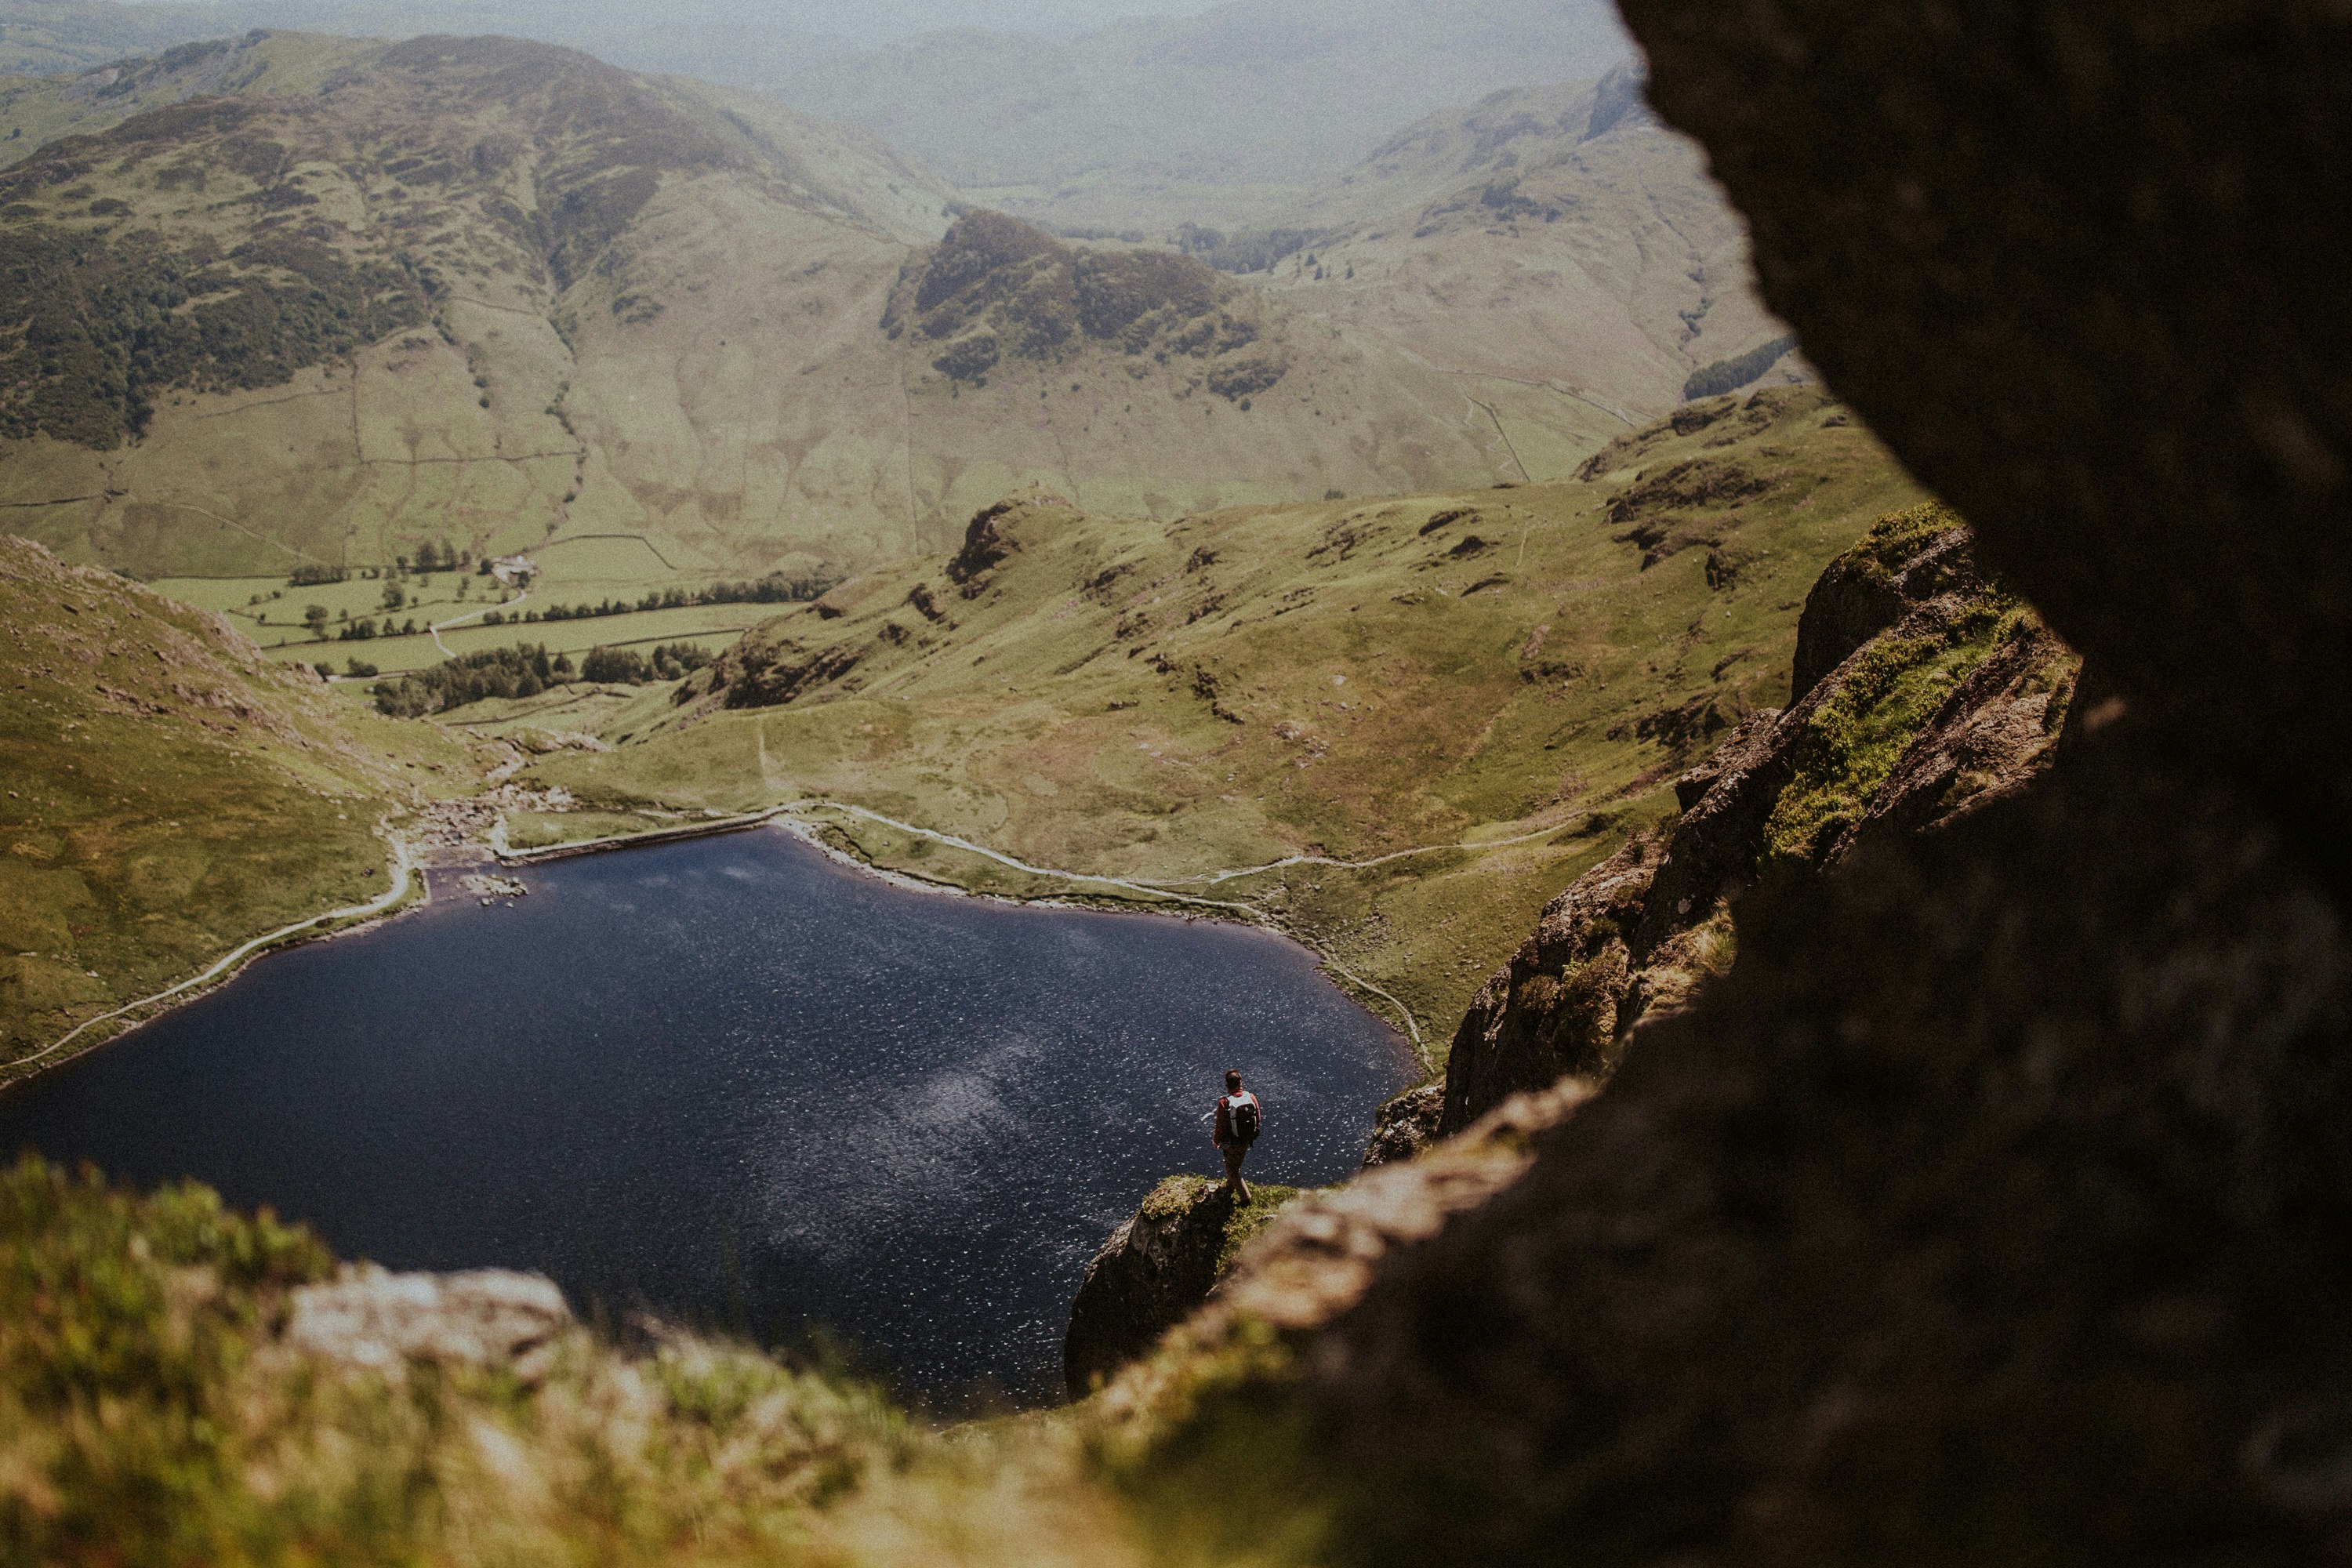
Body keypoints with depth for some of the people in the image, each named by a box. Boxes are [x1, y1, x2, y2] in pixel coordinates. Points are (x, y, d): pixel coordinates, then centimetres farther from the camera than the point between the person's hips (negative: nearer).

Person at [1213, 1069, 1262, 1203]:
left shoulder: (1224, 1103, -26)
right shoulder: (1251, 1097, -13)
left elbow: (1220, 1126, -16)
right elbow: (1258, 1119, -2)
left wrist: (1216, 1141, 3)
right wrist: (1253, 1134, 18)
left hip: (1232, 1143, -5)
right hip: (1247, 1140, 5)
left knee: (1232, 1170, 15)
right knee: (1236, 1165, 28)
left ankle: (1245, 1198, 17)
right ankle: (1229, 1188, 49)